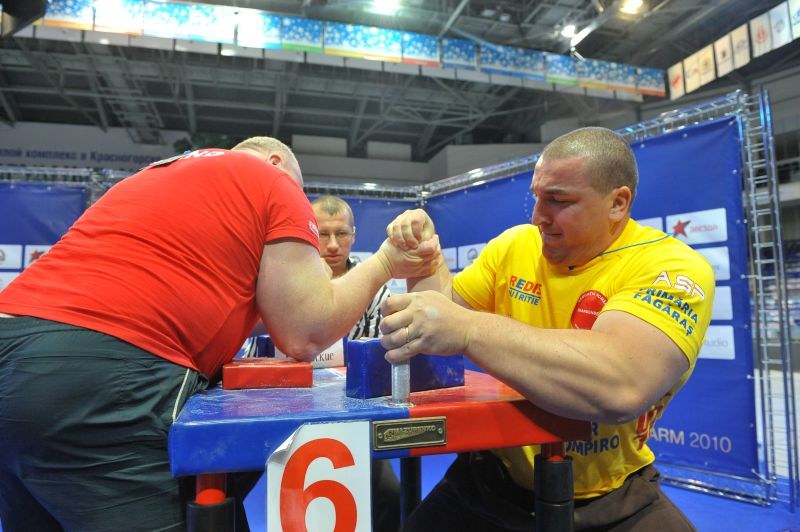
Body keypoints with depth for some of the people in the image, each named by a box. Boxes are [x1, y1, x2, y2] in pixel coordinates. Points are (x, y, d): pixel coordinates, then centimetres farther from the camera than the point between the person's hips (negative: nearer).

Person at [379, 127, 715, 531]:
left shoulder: (672, 267, -17)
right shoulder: (514, 245, -2)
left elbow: (621, 387, -35)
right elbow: (448, 310, 9)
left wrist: (468, 328, -38)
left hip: (609, 498, -2)